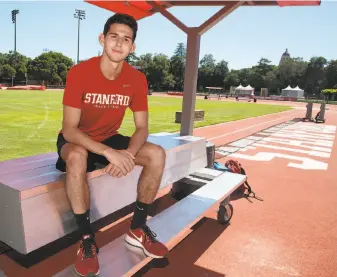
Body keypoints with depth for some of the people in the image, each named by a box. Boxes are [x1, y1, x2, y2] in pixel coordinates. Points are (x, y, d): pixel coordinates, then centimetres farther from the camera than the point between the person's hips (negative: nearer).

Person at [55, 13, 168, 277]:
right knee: (77, 156, -40)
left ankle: (137, 228, -3)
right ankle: (87, 238, -21)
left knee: (157, 154, -17)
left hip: (109, 139, 4)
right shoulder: (79, 72, -22)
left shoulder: (137, 79, -11)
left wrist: (128, 153, -32)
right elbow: (69, 129, -27)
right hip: (76, 140, -3)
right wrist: (109, 153, -41)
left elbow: (142, 128, -10)